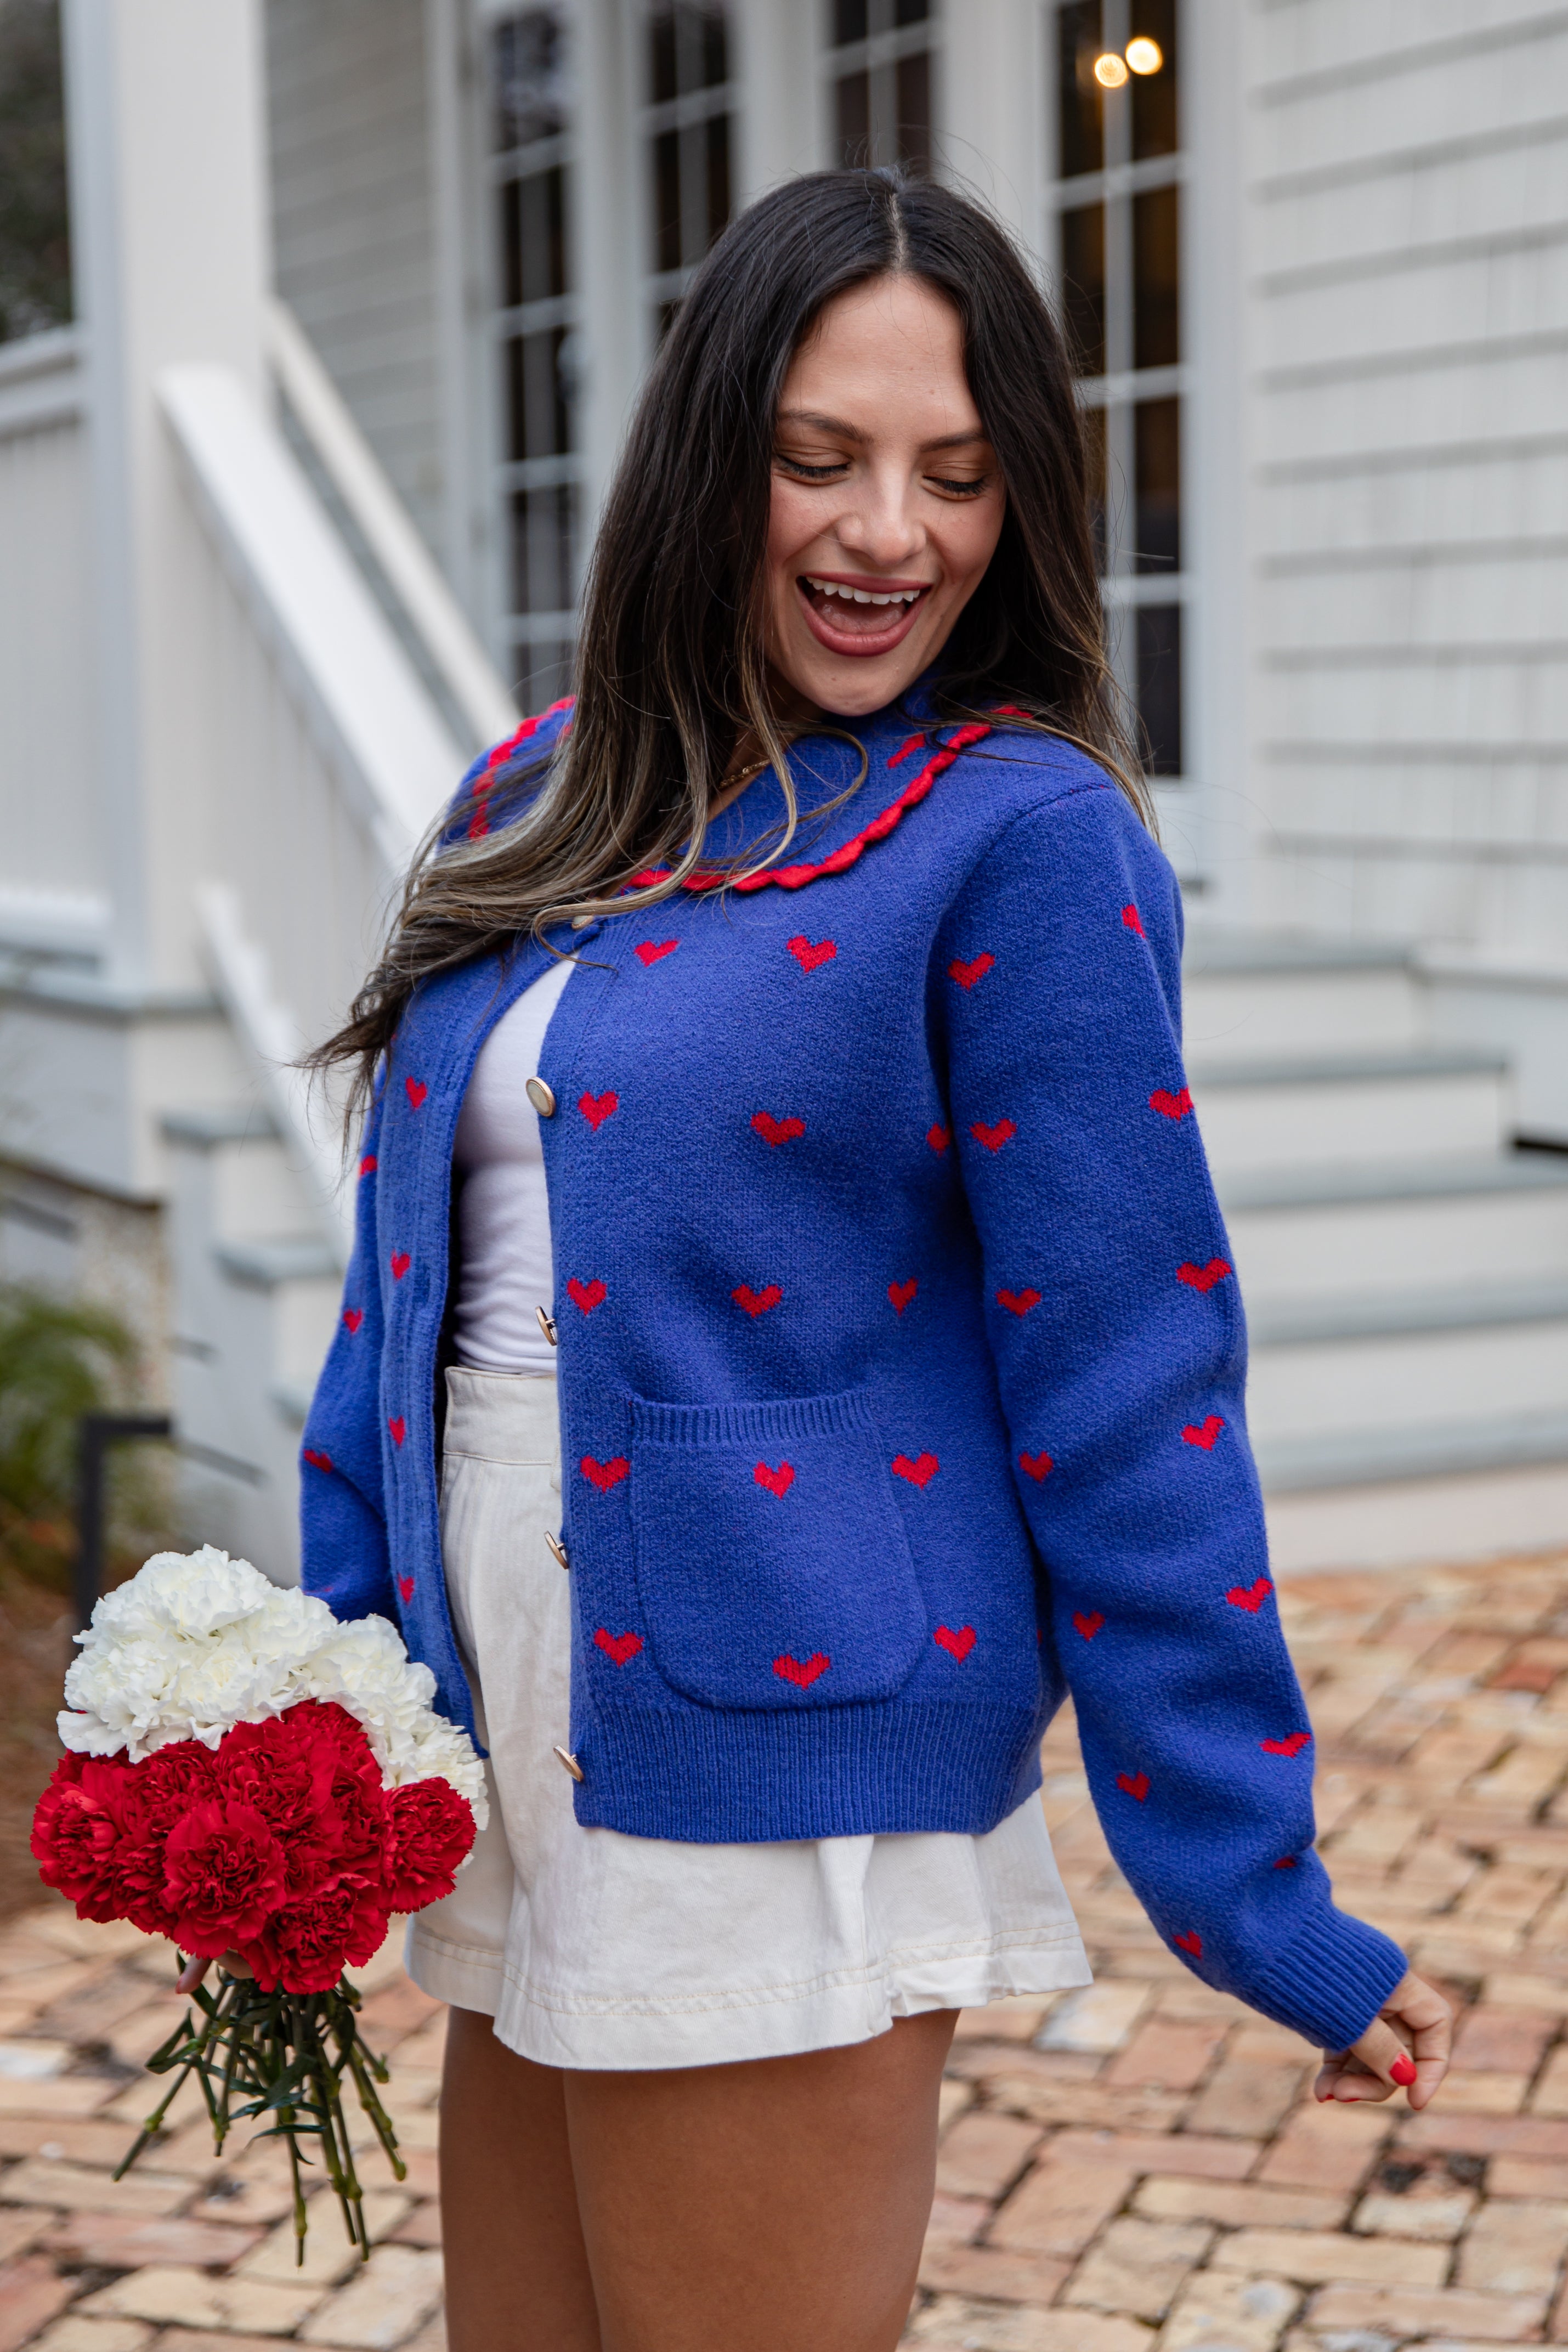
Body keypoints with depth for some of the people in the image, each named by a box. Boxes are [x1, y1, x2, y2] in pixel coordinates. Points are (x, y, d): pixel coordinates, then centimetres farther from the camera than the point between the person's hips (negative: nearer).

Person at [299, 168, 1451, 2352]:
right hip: (514, 1762, 6)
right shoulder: (535, 804, 8)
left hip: (783, 1757, -6)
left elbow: (1129, 1384, -12)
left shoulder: (1018, 839, -11)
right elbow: (412, 1269, 13)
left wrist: (1252, 1888, -9)